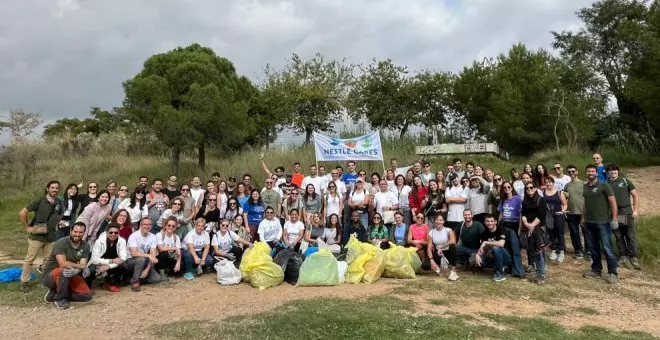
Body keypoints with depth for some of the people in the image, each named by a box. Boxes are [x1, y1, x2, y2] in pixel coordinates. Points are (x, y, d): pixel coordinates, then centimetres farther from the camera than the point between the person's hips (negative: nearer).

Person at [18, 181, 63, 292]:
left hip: (50, 236, 5)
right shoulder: (39, 201, -10)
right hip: (36, 235, -4)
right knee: (29, 259, 4)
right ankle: (24, 282, 14)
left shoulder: (59, 203, 6)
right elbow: (22, 213, -11)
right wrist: (27, 227, -10)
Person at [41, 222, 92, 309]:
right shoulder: (61, 243, -19)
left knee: (87, 295, -10)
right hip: (50, 275, -5)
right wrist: (82, 266, -25)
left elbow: (82, 265, -15)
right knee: (63, 271, -39)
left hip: (70, 276, 5)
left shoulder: (85, 246, -6)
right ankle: (60, 298, -16)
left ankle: (56, 293, 5)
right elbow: (62, 264, -29)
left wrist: (75, 270, -37)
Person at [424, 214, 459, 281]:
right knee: (425, 266, -22)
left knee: (452, 246, -37)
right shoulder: (431, 232, -1)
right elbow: (429, 248, -6)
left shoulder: (448, 230, -8)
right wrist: (431, 260, -20)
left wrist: (441, 247, -25)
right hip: (438, 254, 2)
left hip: (448, 253, -2)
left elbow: (453, 241, -30)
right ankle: (439, 265, 12)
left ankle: (453, 271, -26)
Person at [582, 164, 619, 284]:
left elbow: (613, 202, -9)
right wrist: (583, 217, 16)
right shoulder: (585, 187, 10)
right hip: (589, 222, 6)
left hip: (603, 222, -6)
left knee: (607, 248, -5)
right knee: (594, 247, 13)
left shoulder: (604, 186, -6)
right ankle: (596, 269, 23)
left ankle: (613, 273, 2)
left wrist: (614, 218, -15)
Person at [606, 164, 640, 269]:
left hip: (627, 213, -1)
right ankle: (623, 256, 17)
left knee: (631, 236, 0)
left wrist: (636, 210, -3)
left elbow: (635, 196, 6)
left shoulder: (625, 181, 4)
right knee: (619, 237, 8)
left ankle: (634, 258, 5)